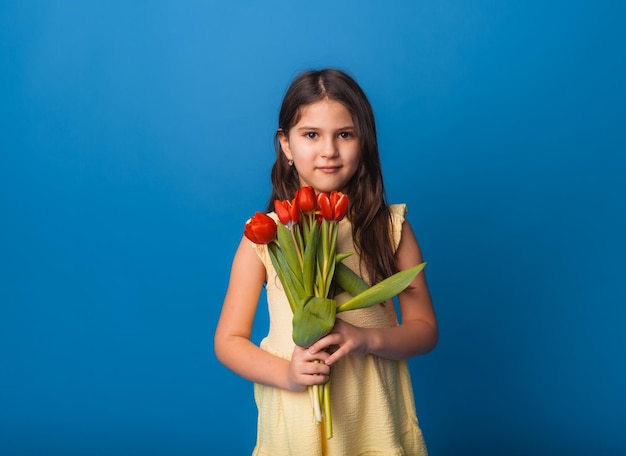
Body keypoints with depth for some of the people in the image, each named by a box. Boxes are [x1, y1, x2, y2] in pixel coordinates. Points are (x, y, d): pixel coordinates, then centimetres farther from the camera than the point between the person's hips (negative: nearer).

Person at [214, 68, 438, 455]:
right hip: (295, 424, 0)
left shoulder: (391, 227, -4)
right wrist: (285, 373, -20)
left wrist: (368, 338, -18)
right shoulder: (264, 235, -6)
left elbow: (424, 329, 0)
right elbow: (229, 340, -3)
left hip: (373, 419, 1)